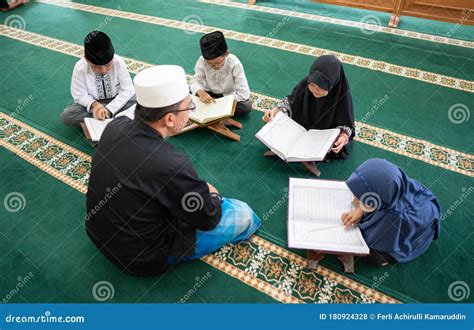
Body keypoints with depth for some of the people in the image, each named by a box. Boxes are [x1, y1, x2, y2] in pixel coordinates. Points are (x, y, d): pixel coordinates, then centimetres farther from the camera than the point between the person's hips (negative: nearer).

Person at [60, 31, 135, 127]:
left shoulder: (118, 62, -23)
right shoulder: (80, 68, -21)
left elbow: (128, 90, -19)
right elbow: (79, 95, -12)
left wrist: (109, 109, -28)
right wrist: (94, 104, -34)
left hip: (117, 101, 0)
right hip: (92, 102, 0)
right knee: (66, 116, -23)